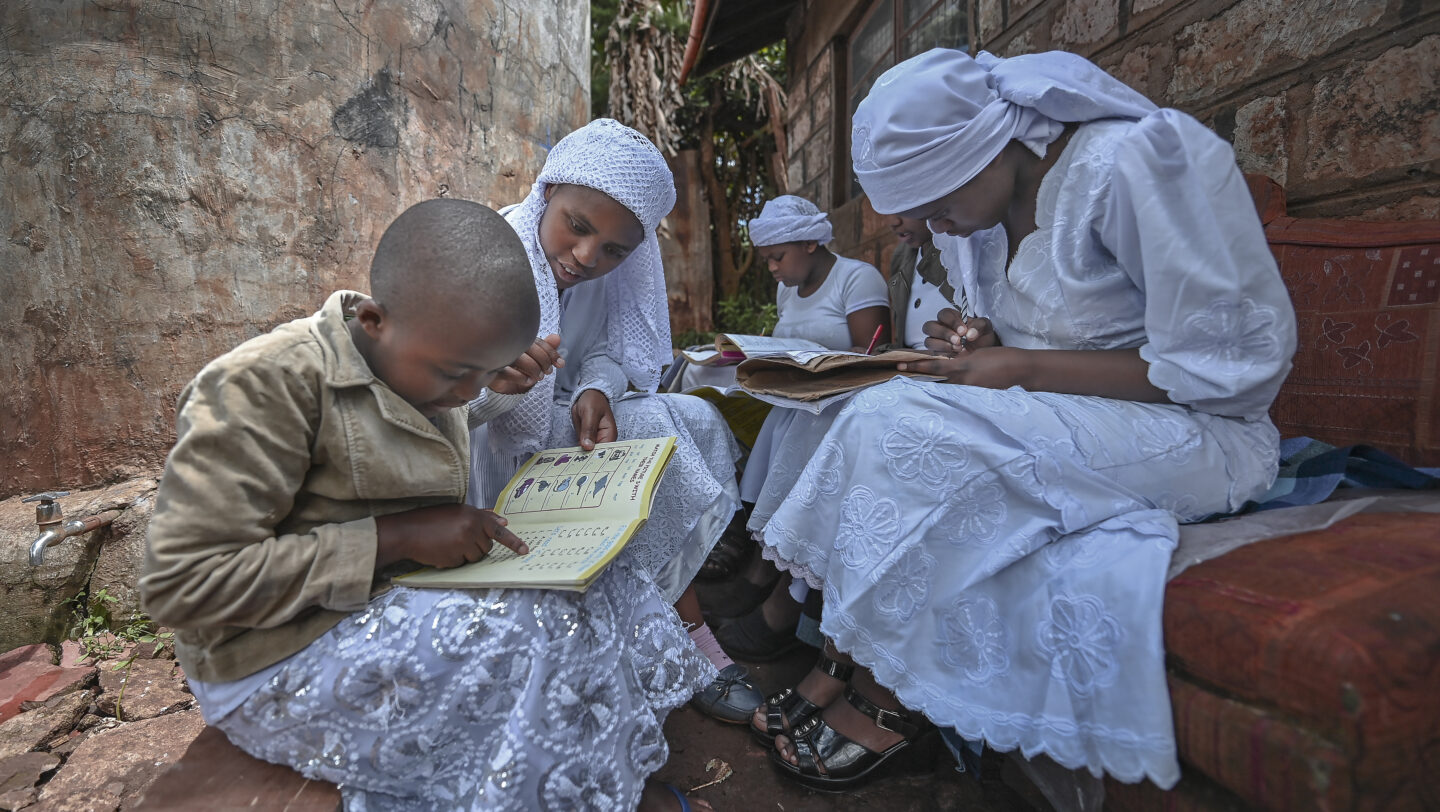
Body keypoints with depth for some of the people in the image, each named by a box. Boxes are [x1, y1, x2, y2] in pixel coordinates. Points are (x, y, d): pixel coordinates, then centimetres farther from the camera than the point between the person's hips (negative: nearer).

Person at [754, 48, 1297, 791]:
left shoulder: (1140, 161, -17)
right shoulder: (989, 207, 6)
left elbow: (1235, 365, -18)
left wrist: (1023, 370, -20)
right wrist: (974, 346, -4)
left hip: (1195, 434, -8)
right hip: (1055, 421, 8)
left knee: (904, 426, -27)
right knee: (872, 416, -12)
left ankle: (888, 697, -11)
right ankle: (847, 662, -7)